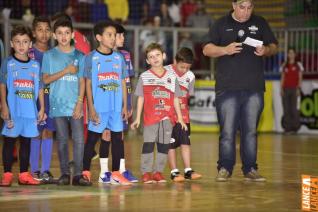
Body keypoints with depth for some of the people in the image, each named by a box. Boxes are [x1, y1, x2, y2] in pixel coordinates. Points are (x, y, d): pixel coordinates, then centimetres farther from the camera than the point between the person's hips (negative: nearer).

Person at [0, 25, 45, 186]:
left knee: (26, 141, 8)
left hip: (31, 111, 3)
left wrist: (42, 108, 7)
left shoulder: (35, 65, 10)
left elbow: (40, 88, 12)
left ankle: (24, 174, 14)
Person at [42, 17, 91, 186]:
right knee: (62, 140, 3)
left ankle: (78, 175, -2)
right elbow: (46, 79, -1)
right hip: (58, 105, 0)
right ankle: (65, 174, 10)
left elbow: (82, 81, 4)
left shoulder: (79, 55, 7)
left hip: (76, 105, 0)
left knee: (79, 139, -5)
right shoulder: (49, 55, 5)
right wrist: (66, 71, -8)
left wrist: (79, 103, -6)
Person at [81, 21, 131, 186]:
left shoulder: (119, 58, 10)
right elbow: (88, 84, -3)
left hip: (116, 107, 4)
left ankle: (116, 173, 11)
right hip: (98, 107, -4)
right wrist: (91, 108, -9)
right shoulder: (91, 58, -2)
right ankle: (85, 172, 8)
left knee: (117, 137, 4)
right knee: (92, 138, 0)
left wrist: (125, 106, 8)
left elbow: (123, 83, 13)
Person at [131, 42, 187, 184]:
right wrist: (137, 118, 2)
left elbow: (175, 99, 12)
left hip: (167, 118, 2)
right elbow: (140, 98, 6)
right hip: (150, 118, -2)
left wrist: (180, 118, 9)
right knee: (148, 144, -4)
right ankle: (146, 173, 1)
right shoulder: (144, 77, 5)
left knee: (164, 145, 5)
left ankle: (158, 172, 13)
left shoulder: (171, 77, 10)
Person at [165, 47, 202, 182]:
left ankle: (188, 171, 2)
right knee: (171, 144, -1)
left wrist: (183, 105, 3)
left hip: (183, 114, 4)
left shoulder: (190, 76, 4)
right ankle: (174, 172, 4)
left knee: (185, 142, 0)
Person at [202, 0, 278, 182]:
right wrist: (225, 50, -16)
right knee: (227, 131, -3)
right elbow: (207, 49, 3)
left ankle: (250, 170, 10)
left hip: (254, 88, 2)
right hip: (228, 87, -2)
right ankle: (225, 169, 4)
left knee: (251, 131, 4)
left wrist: (266, 50, -8)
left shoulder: (260, 24, 13)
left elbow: (274, 46, 15)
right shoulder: (222, 25, 8)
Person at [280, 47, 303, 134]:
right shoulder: (284, 65, 14)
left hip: (294, 89, -3)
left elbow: (300, 78, 4)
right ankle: (287, 127, 0)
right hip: (286, 89, 3)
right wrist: (281, 89, 3)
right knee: (286, 109, -2)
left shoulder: (298, 64, 7)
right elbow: (282, 78, 14)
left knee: (293, 108, -11)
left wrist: (298, 88, -7)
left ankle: (295, 127, -7)